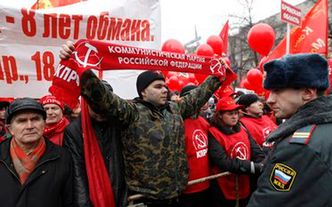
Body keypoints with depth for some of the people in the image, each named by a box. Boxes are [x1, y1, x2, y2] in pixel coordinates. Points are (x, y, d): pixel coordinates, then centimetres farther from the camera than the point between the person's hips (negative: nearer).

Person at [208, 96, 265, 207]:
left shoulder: (243, 129, 5)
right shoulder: (214, 133, -15)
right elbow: (223, 162, -25)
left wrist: (262, 165, -21)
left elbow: (257, 152, -2)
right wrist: (253, 167, -28)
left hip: (245, 188, 6)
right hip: (225, 191, -5)